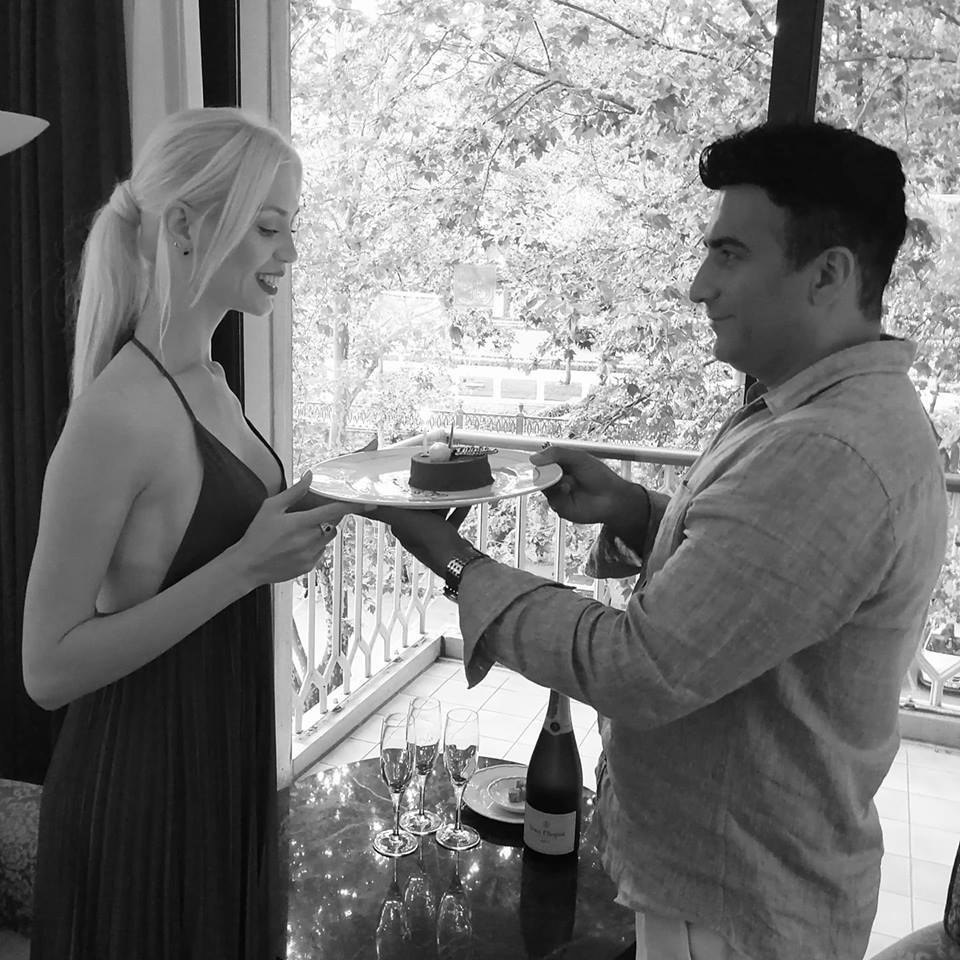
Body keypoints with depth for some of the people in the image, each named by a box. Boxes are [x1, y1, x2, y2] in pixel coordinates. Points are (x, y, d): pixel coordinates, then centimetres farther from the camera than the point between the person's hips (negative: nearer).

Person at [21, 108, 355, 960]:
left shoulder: (207, 381, 3)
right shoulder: (120, 412, -23)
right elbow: (48, 669, -20)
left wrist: (314, 512, -1)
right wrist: (247, 565, -26)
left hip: (226, 768, 8)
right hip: (144, 789, -8)